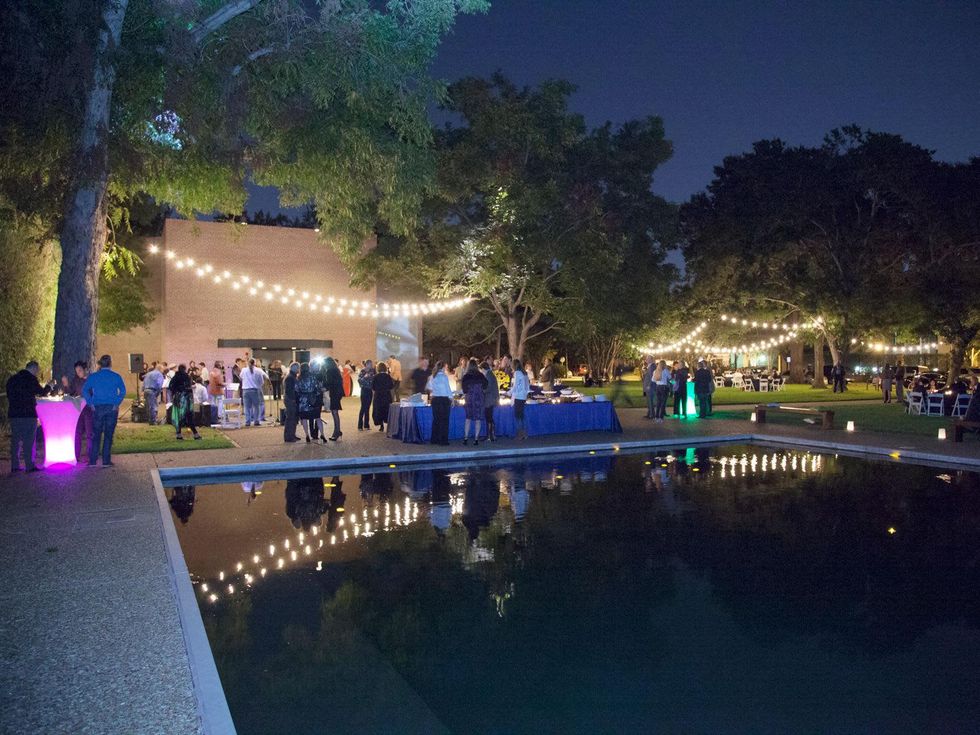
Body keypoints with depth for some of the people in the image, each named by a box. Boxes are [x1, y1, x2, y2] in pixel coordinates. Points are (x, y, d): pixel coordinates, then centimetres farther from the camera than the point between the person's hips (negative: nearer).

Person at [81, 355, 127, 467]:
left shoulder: (93, 376, 3)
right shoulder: (116, 376, 0)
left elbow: (85, 391, -5)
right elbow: (123, 391, -9)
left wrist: (91, 404, -3)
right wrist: (117, 403, -5)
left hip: (98, 407, 1)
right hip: (112, 407, -1)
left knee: (96, 434, 8)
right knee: (108, 434, 3)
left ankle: (92, 460, 7)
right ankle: (106, 461, 4)